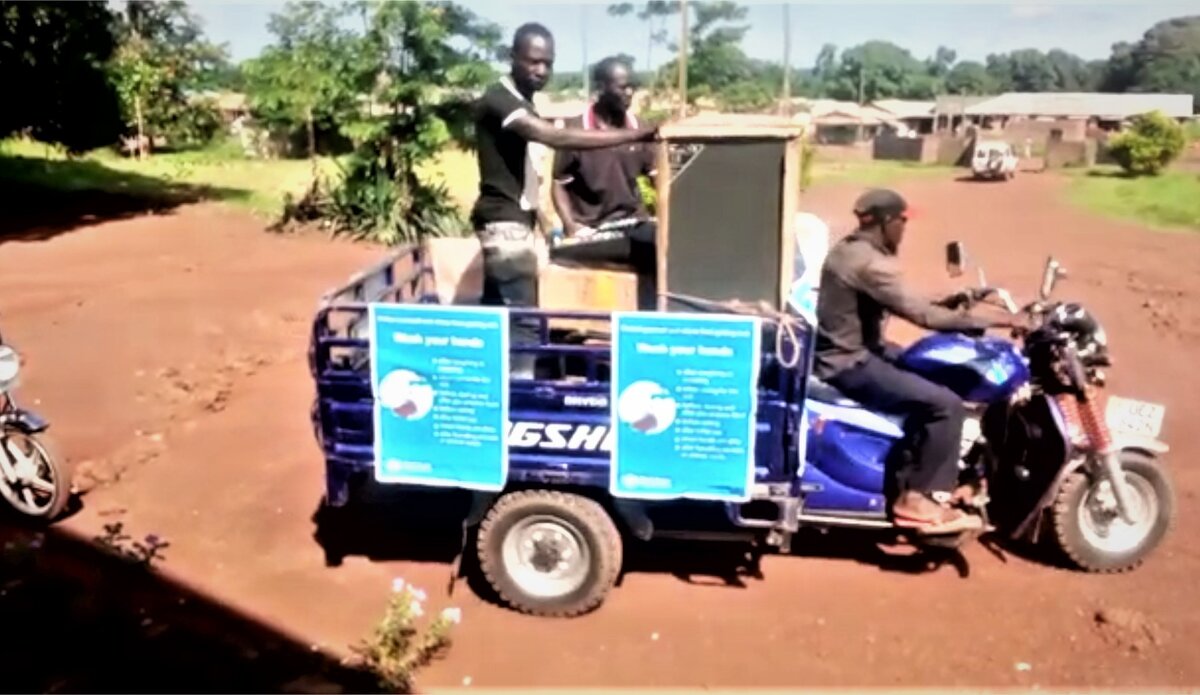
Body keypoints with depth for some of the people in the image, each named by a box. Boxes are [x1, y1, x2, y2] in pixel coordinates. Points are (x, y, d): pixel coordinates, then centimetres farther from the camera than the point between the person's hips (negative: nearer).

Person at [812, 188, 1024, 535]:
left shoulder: (849, 248, 10)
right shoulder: (869, 263, -22)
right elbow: (920, 314, -26)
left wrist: (946, 304, 13)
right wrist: (988, 321, -19)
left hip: (842, 351, 11)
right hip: (850, 363, -11)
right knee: (947, 404, -15)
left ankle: (911, 475, 26)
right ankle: (917, 498, -4)